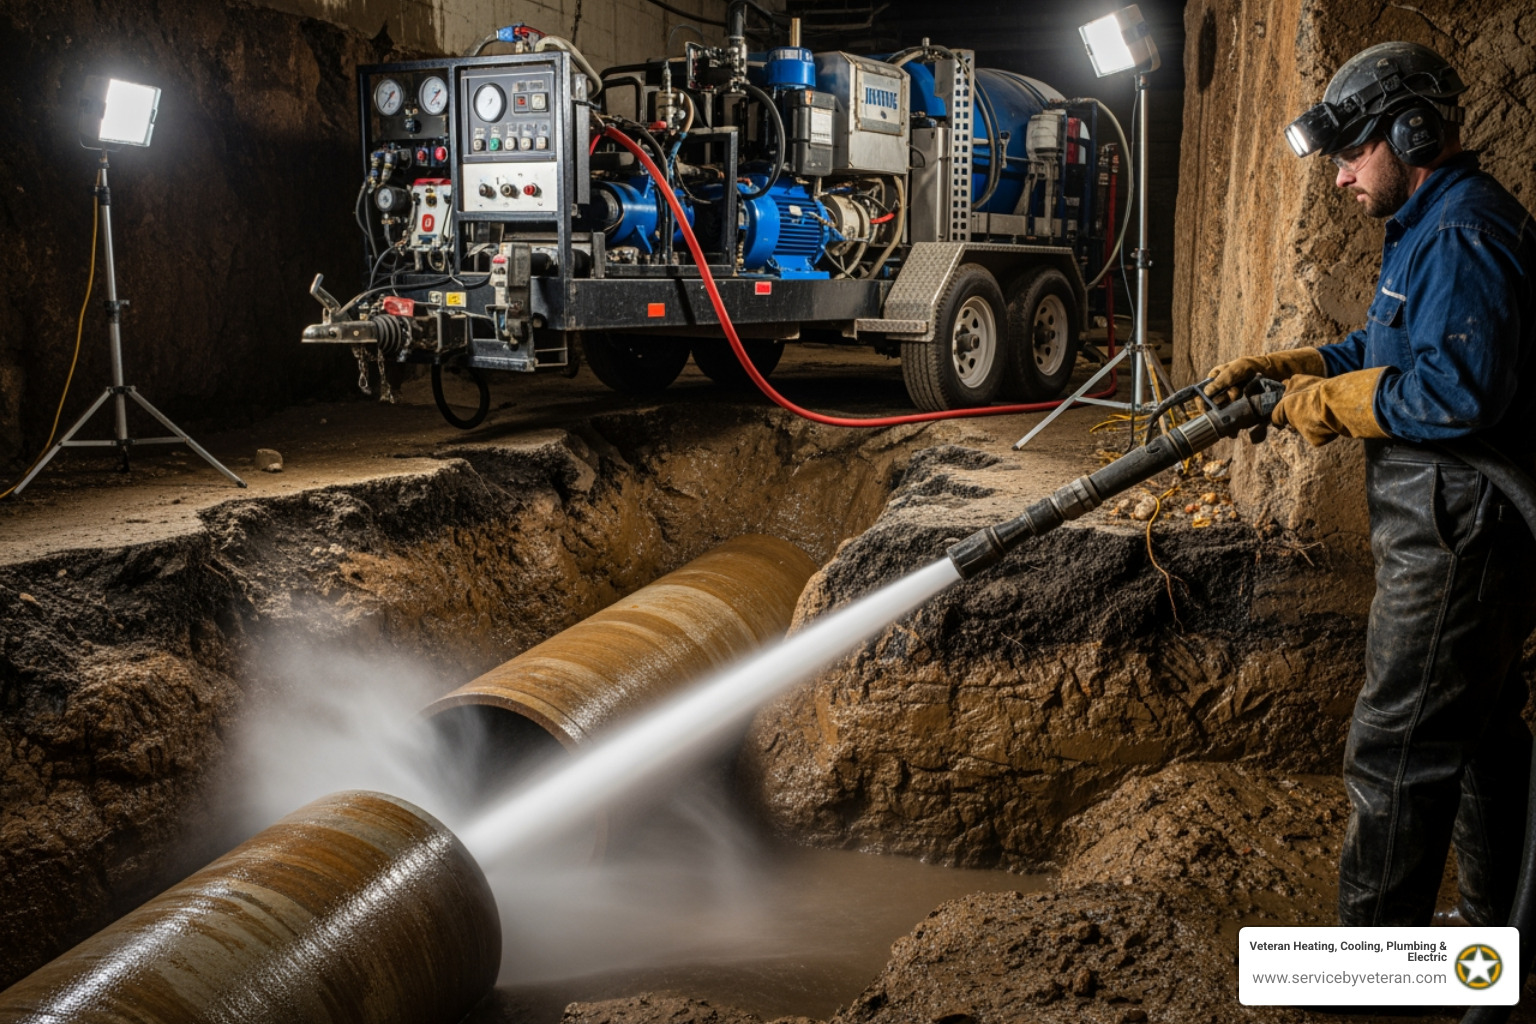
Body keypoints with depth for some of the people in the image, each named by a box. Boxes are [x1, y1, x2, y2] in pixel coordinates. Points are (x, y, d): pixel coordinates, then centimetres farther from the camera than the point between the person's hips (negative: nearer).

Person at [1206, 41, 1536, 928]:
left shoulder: (1465, 231, -19)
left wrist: (1333, 403, -18)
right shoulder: (1436, 224, 17)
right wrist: (1279, 369, 11)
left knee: (1398, 749, -5)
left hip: (1458, 544, -11)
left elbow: (1459, 388, -29)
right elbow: (1383, 348, 23)